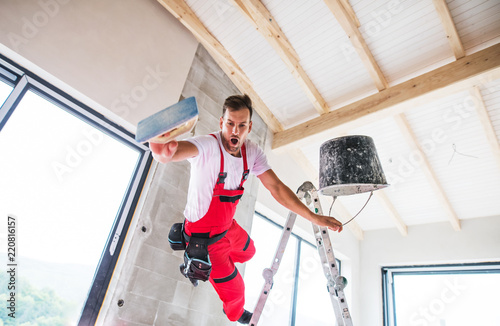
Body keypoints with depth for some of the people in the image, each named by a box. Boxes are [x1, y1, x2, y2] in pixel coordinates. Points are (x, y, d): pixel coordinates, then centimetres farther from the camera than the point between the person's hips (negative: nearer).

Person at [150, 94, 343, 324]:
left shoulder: (252, 152, -11)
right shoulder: (208, 146, -31)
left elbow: (277, 188, -12)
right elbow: (188, 148, -54)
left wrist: (314, 217, -18)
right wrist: (167, 153, -79)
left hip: (227, 225, 7)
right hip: (204, 235, -6)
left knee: (247, 252, 33)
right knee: (234, 291, 12)